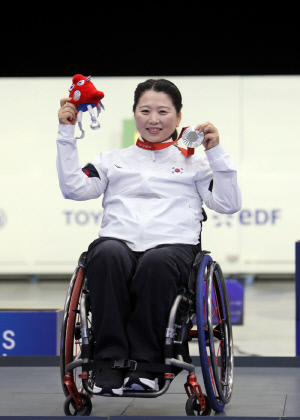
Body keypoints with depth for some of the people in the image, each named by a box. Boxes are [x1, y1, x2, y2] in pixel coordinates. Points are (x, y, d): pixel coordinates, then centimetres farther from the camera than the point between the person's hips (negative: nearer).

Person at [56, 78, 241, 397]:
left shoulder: (193, 162, 25)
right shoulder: (112, 160, 29)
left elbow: (229, 204, 12)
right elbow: (73, 188, 14)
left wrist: (215, 152, 4)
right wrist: (66, 133, 12)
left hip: (173, 246, -1)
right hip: (118, 240, 1)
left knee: (158, 263, -40)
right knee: (107, 255, -38)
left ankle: (144, 361, -31)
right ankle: (111, 359, -34)